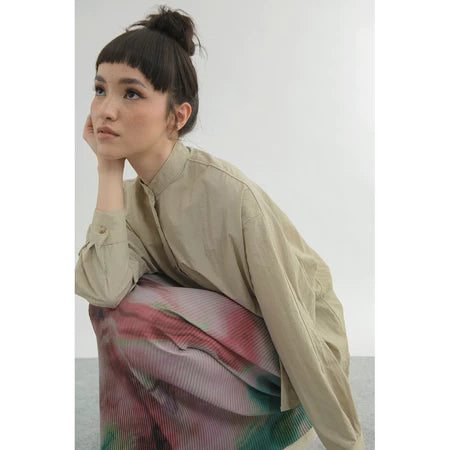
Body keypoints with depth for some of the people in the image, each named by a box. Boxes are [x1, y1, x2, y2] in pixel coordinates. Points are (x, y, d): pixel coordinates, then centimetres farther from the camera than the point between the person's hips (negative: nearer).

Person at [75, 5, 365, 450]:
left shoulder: (227, 193, -25)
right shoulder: (131, 197, -3)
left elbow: (294, 321, -20)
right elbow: (102, 290, -22)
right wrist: (108, 169, -17)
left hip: (282, 368, -6)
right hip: (217, 338, 7)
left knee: (129, 316, -23)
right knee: (110, 305, -12)